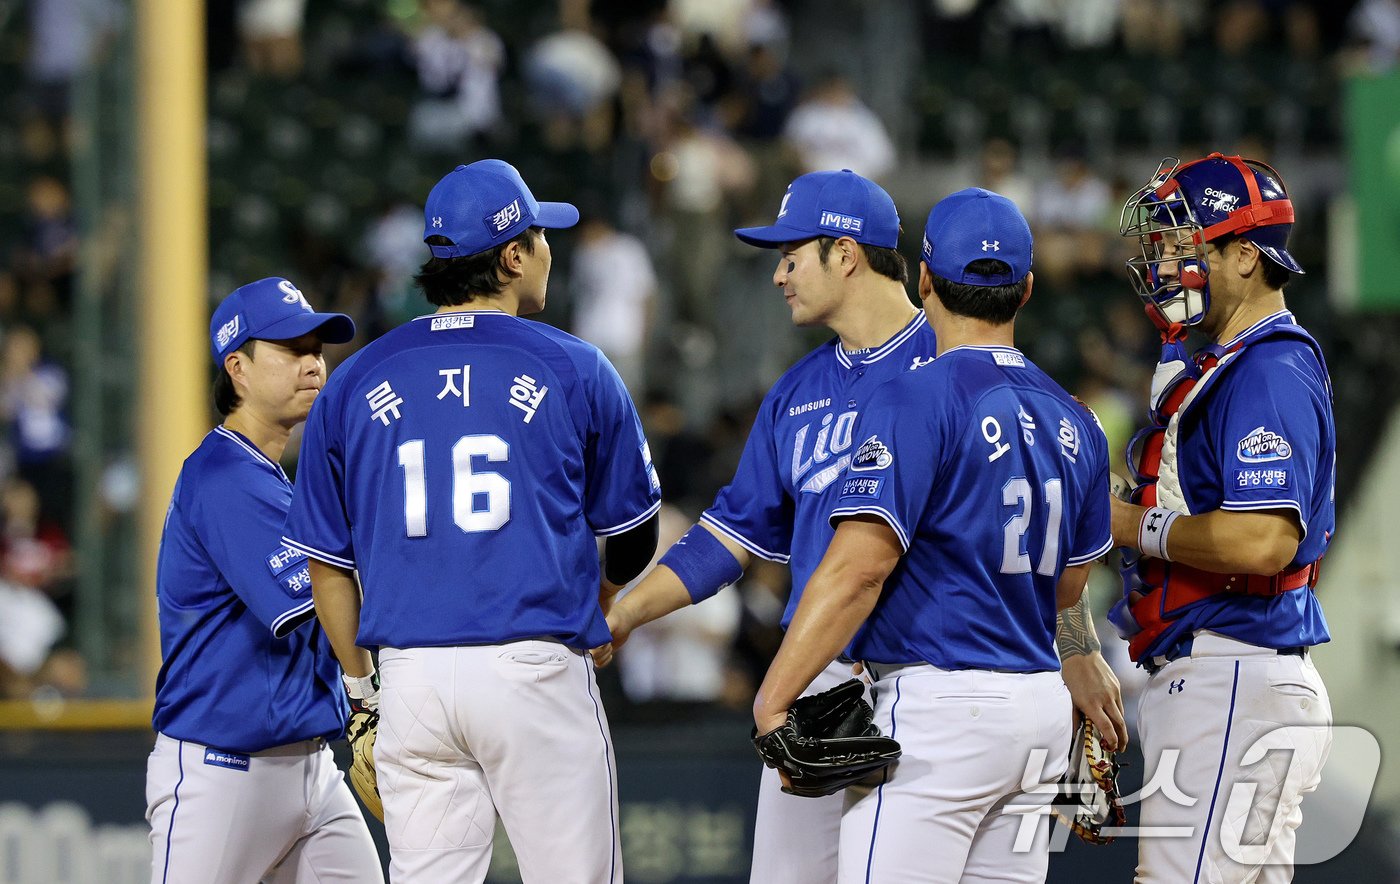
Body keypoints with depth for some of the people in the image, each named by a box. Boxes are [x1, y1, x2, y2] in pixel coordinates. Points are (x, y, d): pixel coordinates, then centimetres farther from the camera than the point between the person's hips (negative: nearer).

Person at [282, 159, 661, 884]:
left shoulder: (353, 384, 9)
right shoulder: (574, 371, 2)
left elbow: (327, 564, 12)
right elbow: (632, 540, 12)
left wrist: (362, 688, 22)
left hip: (411, 680, 3)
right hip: (536, 675, -3)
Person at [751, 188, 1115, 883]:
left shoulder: (917, 401, -11)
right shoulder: (1071, 421, 12)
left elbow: (858, 567, -19)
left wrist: (772, 699, -16)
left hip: (936, 701, -8)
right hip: (1043, 708, 8)